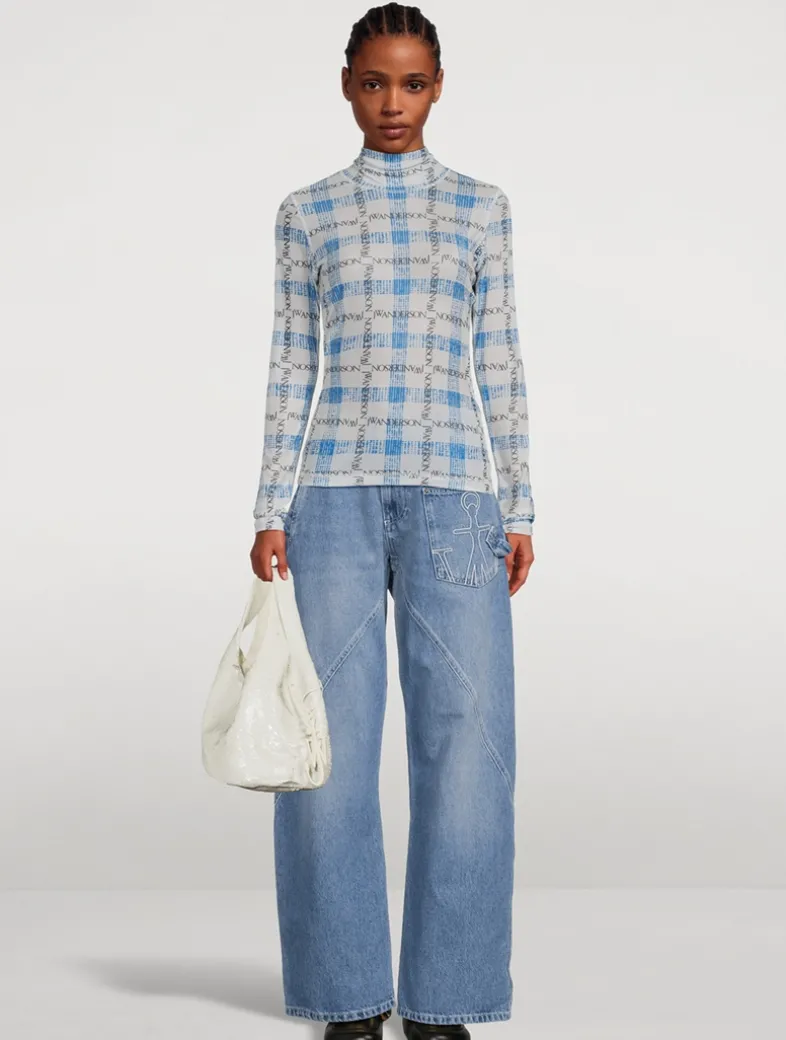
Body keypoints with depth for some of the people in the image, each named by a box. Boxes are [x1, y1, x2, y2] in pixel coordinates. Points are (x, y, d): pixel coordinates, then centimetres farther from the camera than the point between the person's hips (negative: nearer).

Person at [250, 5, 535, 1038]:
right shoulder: (307, 213, 11)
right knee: (332, 737, -1)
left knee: (464, 732, -4)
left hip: (453, 491, 0)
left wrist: (520, 506, 4)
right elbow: (291, 368, 10)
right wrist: (272, 508, 3)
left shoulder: (482, 208, 11)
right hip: (336, 493, 0)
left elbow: (501, 365, 10)